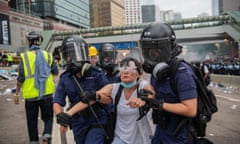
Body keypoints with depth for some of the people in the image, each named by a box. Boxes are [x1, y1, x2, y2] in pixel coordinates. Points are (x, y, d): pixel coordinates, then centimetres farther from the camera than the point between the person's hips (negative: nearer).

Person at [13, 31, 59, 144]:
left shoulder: (24, 57, -7)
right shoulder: (47, 55, 0)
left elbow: (21, 78, -8)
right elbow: (56, 72, 5)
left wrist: (17, 93, 2)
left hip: (30, 94, -1)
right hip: (46, 93, 1)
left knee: (32, 120, 14)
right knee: (48, 117, 14)